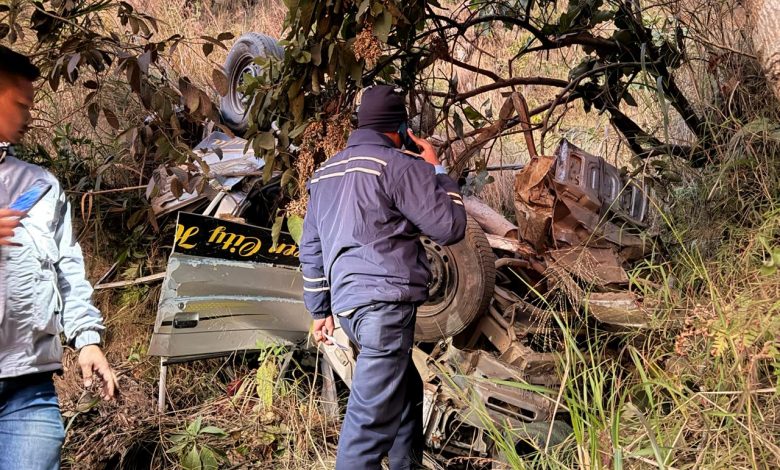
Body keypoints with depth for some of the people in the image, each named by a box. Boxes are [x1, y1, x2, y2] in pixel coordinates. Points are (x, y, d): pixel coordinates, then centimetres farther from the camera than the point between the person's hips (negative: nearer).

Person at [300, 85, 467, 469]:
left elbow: (310, 248, 22)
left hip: (349, 303, 9)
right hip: (386, 304, -9)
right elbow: (450, 228, -6)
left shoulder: (325, 173, 18)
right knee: (373, 416, -9)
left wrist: (320, 309, 27)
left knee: (407, 391, 22)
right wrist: (436, 171, 7)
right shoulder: (400, 165, -7)